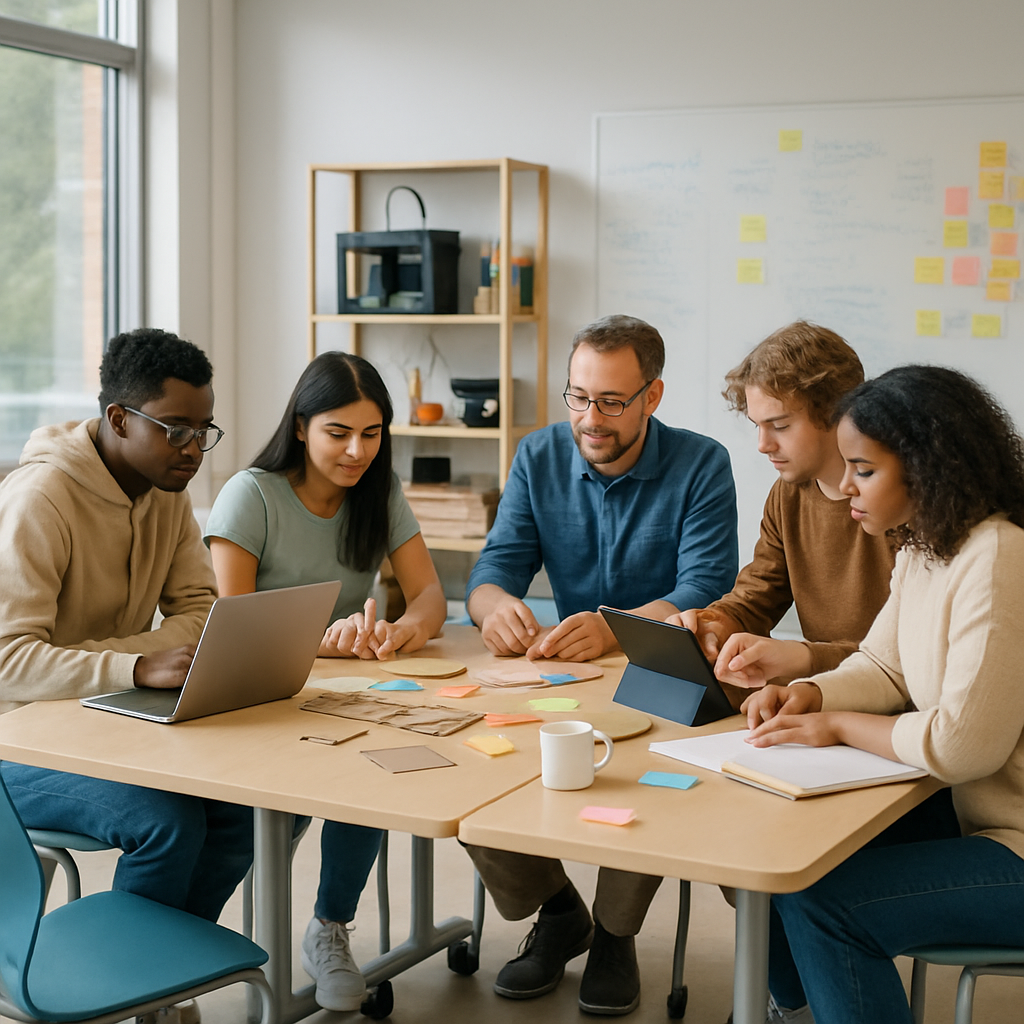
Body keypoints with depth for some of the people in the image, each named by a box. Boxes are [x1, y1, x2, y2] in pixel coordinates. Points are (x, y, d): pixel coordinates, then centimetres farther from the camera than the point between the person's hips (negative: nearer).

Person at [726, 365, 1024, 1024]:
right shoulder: (924, 547, 7)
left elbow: (964, 743, -27)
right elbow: (883, 667, 14)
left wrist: (840, 725, -14)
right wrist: (806, 695, -5)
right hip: (962, 811, 10)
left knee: (815, 901, -18)